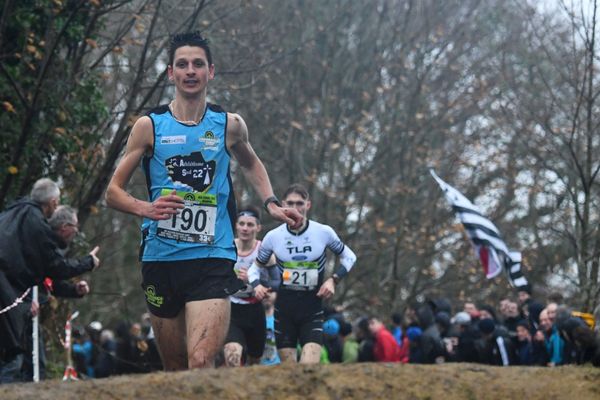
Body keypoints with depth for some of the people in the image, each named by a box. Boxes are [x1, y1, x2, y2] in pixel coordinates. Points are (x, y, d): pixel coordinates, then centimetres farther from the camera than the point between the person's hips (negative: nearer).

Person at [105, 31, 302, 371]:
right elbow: (114, 191, 6)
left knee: (201, 363, -20)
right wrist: (146, 208, -14)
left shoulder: (230, 125, 6)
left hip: (213, 257, -1)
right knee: (175, 369, 10)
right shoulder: (150, 126, 3)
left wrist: (271, 203, 12)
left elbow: (251, 164, 28)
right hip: (161, 258, 1)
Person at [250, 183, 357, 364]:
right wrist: (256, 284, -7)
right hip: (284, 309, 2)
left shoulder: (324, 232, -5)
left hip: (313, 310, -2)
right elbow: (256, 265, 13)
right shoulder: (273, 237, -2)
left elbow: (349, 257, 9)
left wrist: (334, 279, -7)